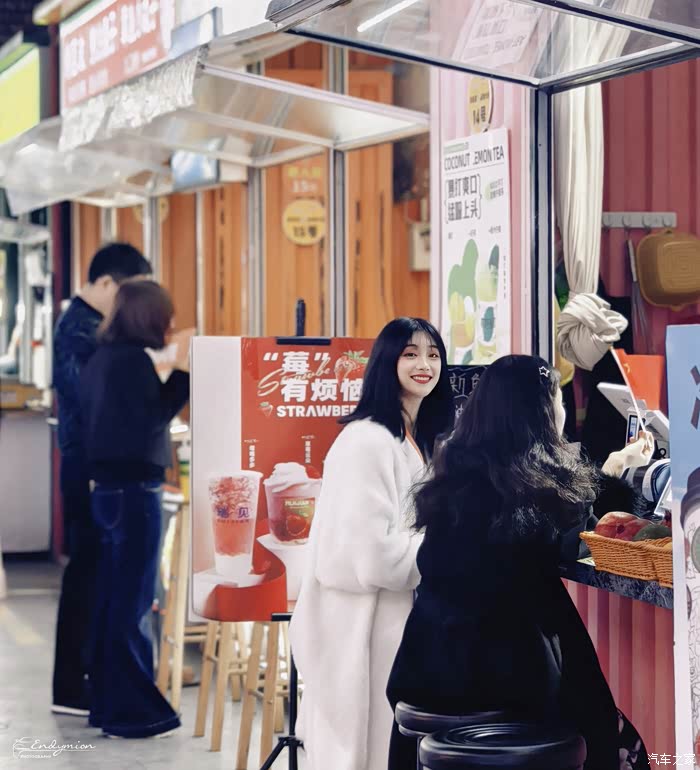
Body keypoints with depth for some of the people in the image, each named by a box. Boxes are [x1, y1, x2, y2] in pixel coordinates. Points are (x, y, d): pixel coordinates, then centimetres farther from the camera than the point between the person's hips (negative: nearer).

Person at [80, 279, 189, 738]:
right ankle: (132, 710, 0)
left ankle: (107, 702, 18)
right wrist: (185, 375, -12)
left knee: (112, 597, 12)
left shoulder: (102, 358, 13)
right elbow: (152, 420, -16)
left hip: (108, 488, 9)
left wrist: (173, 380, 12)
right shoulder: (134, 359, -14)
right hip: (134, 490, -9)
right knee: (134, 602, -4)